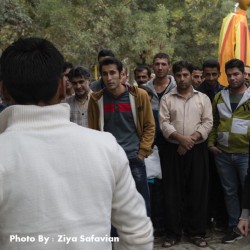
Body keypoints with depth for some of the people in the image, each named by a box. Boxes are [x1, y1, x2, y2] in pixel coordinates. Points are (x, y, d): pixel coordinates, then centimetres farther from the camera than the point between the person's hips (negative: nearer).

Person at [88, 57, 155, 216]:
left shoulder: (139, 95, -2)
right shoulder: (97, 99, 2)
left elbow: (149, 126, 3)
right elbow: (93, 130, 9)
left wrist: (142, 152, -3)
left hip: (134, 158, -1)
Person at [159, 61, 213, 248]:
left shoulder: (203, 98, 7)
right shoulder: (167, 99, 6)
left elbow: (208, 123, -1)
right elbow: (164, 123, -4)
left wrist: (192, 139, -14)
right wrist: (180, 138, -17)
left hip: (198, 150, 0)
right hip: (173, 150, 0)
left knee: (197, 191, 4)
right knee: (173, 192, 3)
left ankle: (196, 232, 16)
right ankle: (173, 233, 13)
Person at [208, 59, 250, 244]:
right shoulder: (219, 97, 8)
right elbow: (214, 122, 14)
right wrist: (211, 143, 5)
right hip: (222, 154, 4)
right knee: (230, 192, 13)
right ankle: (234, 228, 26)